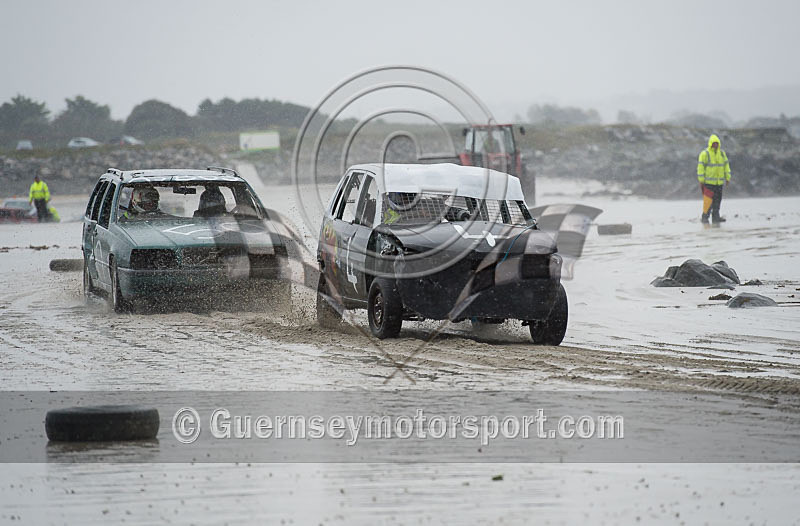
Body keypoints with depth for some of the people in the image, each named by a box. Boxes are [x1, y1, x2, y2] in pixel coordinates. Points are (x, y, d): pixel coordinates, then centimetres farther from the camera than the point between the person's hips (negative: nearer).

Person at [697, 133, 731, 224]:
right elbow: (700, 167, -7)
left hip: (719, 182, 6)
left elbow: (726, 166, 18)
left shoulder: (722, 153, 12)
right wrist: (701, 180, -10)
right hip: (708, 182, -6)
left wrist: (727, 178, 12)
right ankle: (704, 217, -2)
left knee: (717, 200, 5)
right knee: (708, 200, -10)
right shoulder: (704, 154, -6)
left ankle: (716, 218, 8)